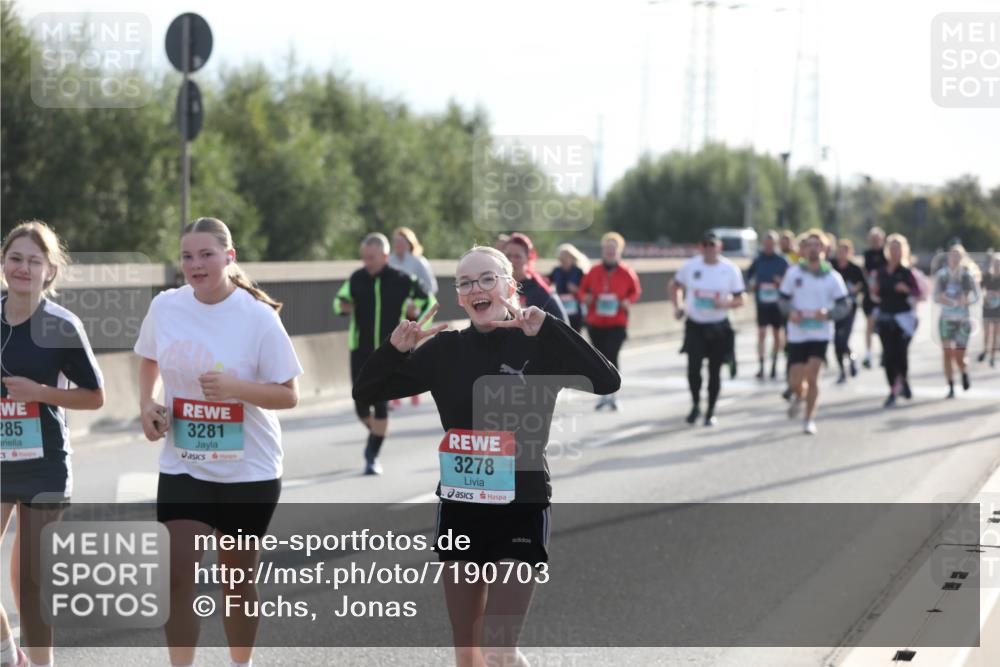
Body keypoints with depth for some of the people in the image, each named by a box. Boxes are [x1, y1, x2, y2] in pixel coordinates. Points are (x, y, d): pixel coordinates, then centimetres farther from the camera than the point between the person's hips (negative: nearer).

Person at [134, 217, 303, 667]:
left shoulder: (258, 317, -14)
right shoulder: (165, 307, -3)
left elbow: (288, 395, -12)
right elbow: (149, 358, 18)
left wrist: (234, 386, -28)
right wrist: (146, 404, 0)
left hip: (249, 471, -2)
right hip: (182, 466, 2)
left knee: (237, 577, 12)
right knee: (177, 576, -11)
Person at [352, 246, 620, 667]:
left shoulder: (538, 345, -8)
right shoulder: (445, 350, 2)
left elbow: (607, 381, -22)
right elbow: (364, 392, 4)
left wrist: (549, 329, -28)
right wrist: (394, 349, -14)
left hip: (521, 507, -4)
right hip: (459, 508, 4)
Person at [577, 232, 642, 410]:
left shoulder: (627, 272, -2)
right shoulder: (594, 271, 2)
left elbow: (636, 291, 12)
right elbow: (583, 290, 14)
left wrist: (628, 301, -7)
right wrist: (585, 298, -8)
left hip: (617, 323, -3)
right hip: (595, 322, 3)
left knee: (611, 356, -14)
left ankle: (613, 394, -2)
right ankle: (603, 394, 22)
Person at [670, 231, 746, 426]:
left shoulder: (730, 270, -3)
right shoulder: (690, 266, -1)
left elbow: (739, 300, 1)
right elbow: (675, 285, 15)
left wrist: (725, 304, -20)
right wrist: (677, 306, 0)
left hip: (719, 328, 0)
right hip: (695, 325, 0)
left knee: (714, 371, 4)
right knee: (693, 366, -12)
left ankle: (710, 412, 19)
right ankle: (695, 405, 11)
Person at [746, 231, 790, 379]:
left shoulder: (782, 261, -2)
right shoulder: (758, 260, 2)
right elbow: (749, 274, 16)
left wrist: (782, 282, -17)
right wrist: (752, 282, -4)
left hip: (777, 302, 0)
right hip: (762, 301, 0)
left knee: (777, 334, 10)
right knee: (762, 333, -9)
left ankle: (774, 364, 26)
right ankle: (761, 366, -12)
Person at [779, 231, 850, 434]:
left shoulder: (832, 277, -2)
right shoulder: (793, 273, 1)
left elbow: (844, 306, 1)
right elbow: (783, 299, 7)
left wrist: (828, 314, -18)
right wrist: (791, 312, -14)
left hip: (821, 333, -1)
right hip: (797, 333, 1)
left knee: (811, 376, -12)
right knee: (795, 381, 0)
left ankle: (810, 419, 3)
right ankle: (798, 397, 37)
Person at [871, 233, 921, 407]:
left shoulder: (906, 272, -3)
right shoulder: (881, 272, 8)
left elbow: (918, 292, -8)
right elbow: (876, 295, 15)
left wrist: (906, 289, -26)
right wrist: (874, 293, -7)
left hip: (903, 318, -3)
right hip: (885, 318, 3)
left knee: (901, 353, -6)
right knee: (888, 355, -2)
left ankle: (903, 381, 23)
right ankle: (893, 390, 7)